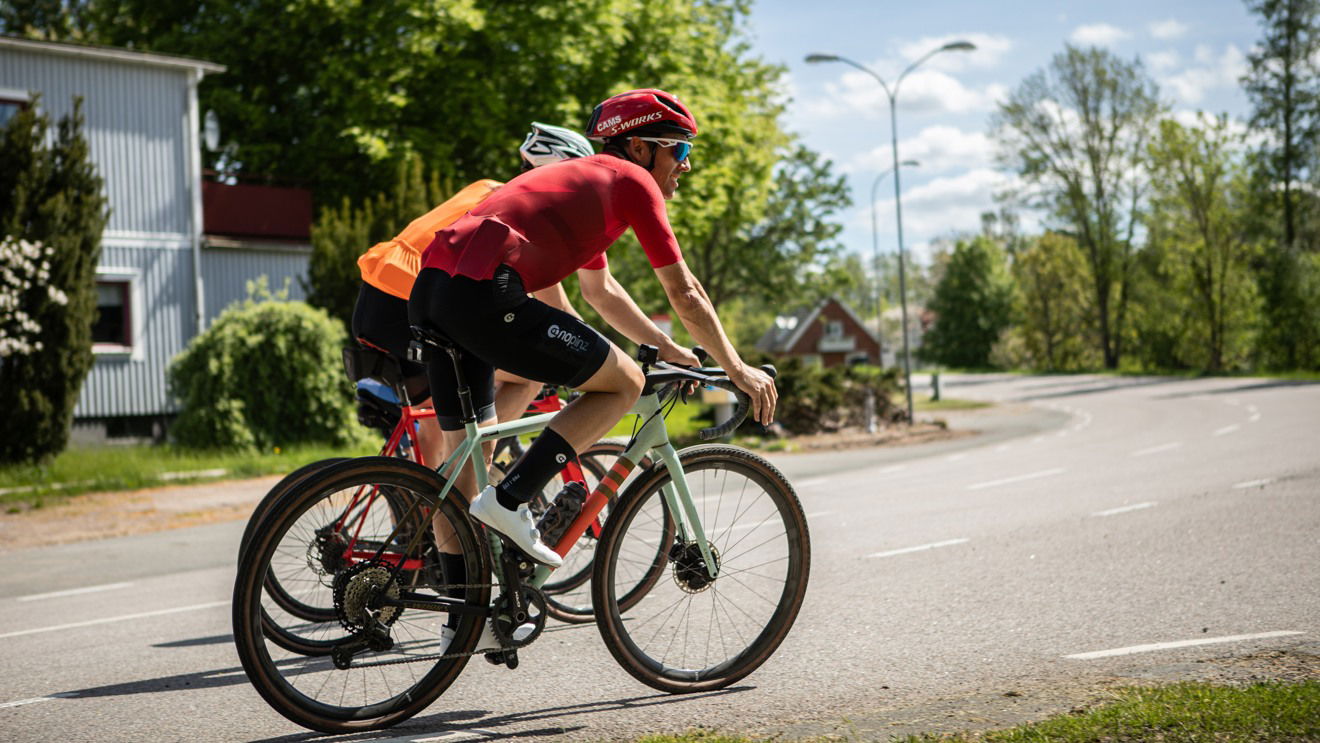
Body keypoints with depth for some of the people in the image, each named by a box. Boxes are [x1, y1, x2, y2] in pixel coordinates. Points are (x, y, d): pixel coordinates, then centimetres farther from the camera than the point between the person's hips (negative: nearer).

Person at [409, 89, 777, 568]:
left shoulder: (582, 176, 33)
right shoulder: (633, 181, 7)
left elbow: (600, 290, 44)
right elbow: (684, 294, 7)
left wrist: (666, 347, 47)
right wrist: (738, 370, 17)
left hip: (428, 292, 9)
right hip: (483, 296, -9)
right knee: (625, 383, 3)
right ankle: (509, 501, -6)